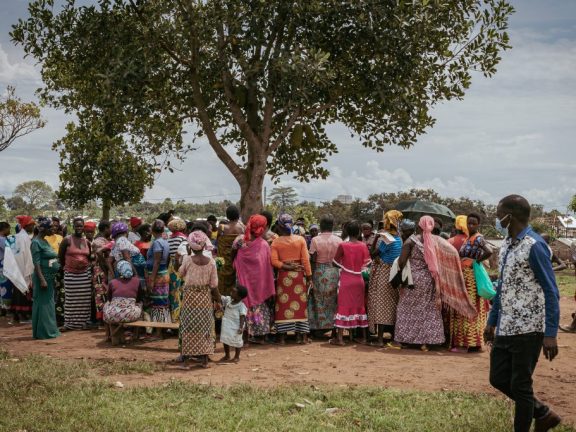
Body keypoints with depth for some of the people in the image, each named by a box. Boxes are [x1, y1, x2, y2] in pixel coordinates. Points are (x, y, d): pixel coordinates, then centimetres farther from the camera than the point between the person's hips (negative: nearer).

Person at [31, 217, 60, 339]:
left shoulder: (45, 241, 14)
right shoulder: (36, 242, -12)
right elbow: (36, 263, -18)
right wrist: (42, 279, -23)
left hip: (50, 277, 9)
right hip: (43, 277, -9)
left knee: (49, 304, 13)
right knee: (43, 304, -3)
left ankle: (49, 330, 20)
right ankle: (43, 332, 3)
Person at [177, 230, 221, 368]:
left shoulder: (187, 260, -13)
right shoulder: (211, 262, -10)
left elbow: (181, 273, 8)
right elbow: (214, 284, -6)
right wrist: (218, 299, 7)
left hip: (190, 297, -1)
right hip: (205, 298, 1)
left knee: (188, 326, 12)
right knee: (204, 327, 10)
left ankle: (185, 355, 19)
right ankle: (204, 358, 11)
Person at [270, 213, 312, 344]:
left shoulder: (276, 242, -4)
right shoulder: (300, 239, -4)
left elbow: (274, 261, -14)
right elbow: (305, 259, -5)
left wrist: (286, 266, -7)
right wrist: (309, 276, 0)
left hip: (283, 275, -1)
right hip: (299, 275, 1)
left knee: (283, 305, 5)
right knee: (300, 304, 8)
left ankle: (282, 337, 5)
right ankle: (302, 335, 10)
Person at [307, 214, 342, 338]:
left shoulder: (315, 240, -8)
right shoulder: (338, 240, -2)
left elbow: (313, 260, -8)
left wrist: (310, 276, -1)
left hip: (319, 272, -2)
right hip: (334, 272, 2)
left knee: (318, 300, 9)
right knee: (332, 301, 12)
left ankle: (318, 327, 11)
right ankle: (332, 325, 15)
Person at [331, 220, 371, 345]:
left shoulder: (343, 245, -10)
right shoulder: (363, 246, -2)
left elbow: (336, 262, -4)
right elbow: (367, 263, 3)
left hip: (346, 279, -3)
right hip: (359, 279, 3)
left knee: (343, 306, 0)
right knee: (360, 306, 12)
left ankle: (340, 337, -2)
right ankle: (363, 337, 17)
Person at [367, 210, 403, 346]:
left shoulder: (385, 237, -11)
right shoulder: (399, 238, -1)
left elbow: (374, 254, -12)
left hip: (382, 274, -3)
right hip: (394, 273, 3)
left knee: (380, 304, -1)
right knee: (392, 303, 8)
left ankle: (380, 338, -1)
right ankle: (393, 335, 15)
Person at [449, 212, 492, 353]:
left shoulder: (478, 238, -13)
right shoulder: (469, 238, 15)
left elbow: (489, 252, -28)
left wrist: (475, 261, -17)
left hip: (472, 276, -9)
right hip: (465, 276, 9)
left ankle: (466, 344, -3)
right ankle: (471, 342, 15)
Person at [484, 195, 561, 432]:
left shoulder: (534, 246, -16)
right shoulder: (506, 244, 10)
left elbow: (551, 293, -16)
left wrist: (551, 334, -19)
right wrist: (492, 322, 19)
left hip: (527, 329, -9)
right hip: (505, 328, 9)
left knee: (520, 385, 1)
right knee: (498, 379, 13)